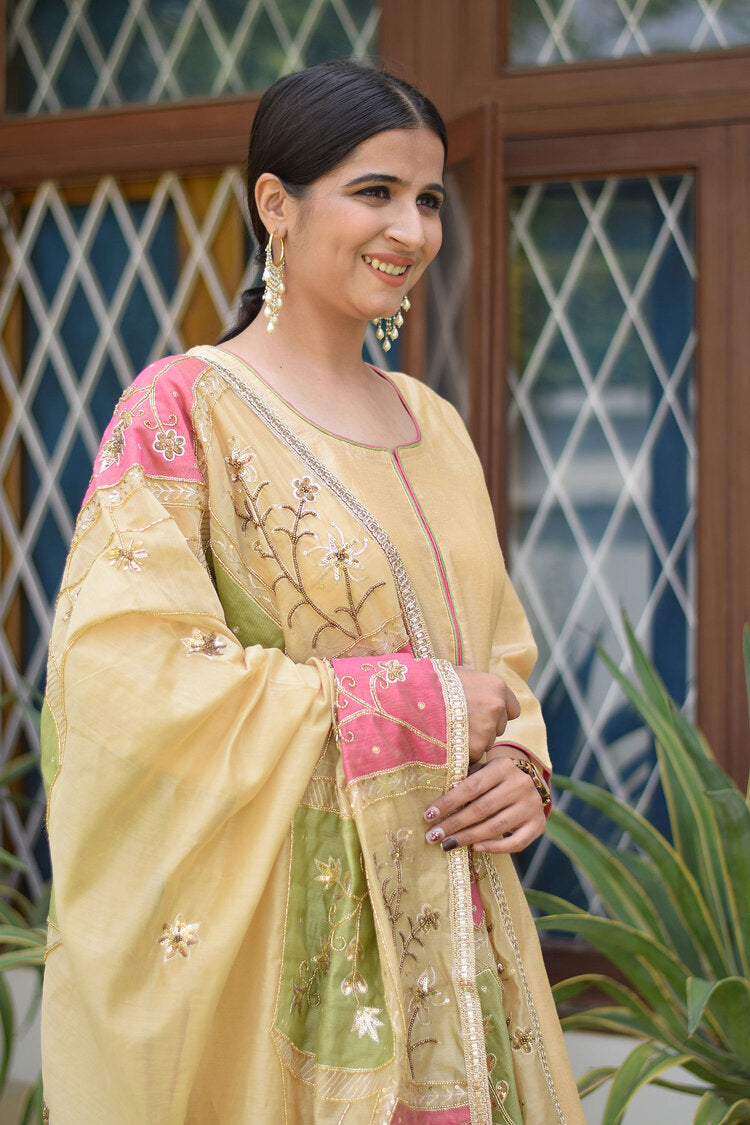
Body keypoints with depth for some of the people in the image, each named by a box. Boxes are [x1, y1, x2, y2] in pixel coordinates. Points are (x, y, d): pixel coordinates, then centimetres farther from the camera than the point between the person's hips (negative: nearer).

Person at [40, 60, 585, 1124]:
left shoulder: (434, 425, 12)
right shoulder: (185, 407, -9)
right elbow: (124, 668, -19)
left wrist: (521, 763, -5)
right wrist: (420, 705, -16)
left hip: (452, 935, 6)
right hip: (279, 938, -6)